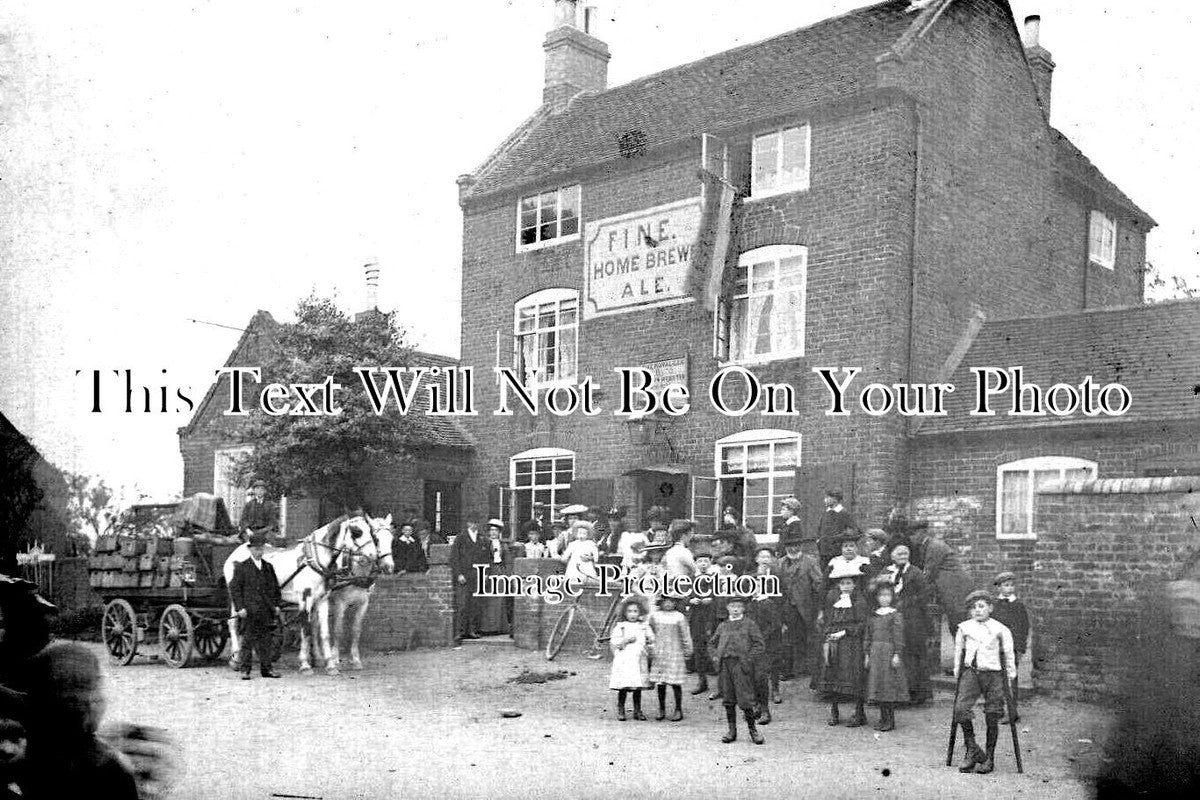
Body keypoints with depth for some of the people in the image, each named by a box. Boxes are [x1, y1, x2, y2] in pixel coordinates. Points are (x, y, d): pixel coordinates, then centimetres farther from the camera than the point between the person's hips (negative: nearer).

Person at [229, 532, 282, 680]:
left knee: (268, 640, 5)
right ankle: (245, 669, 5)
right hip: (250, 609, -4)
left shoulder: (268, 567, 14)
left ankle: (266, 668, 12)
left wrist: (277, 605, 10)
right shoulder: (242, 567, 0)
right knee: (250, 639, -2)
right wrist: (239, 608, -11)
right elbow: (234, 588, -3)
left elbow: (275, 588, 19)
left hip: (267, 610, 4)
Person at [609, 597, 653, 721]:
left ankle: (637, 711, 15)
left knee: (638, 687, 5)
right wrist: (626, 640, -13)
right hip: (624, 661, -2)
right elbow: (613, 643, -3)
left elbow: (652, 639, 13)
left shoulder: (644, 627, 11)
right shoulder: (620, 626, 4)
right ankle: (620, 710, 7)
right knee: (623, 687, -4)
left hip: (639, 660, 2)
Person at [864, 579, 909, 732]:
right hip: (875, 653, 5)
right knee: (877, 684, 6)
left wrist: (897, 654, -13)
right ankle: (883, 719, 14)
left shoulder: (896, 615, -2)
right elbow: (867, 636, 14)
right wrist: (867, 654, 9)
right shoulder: (873, 616, 12)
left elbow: (899, 636, -7)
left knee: (889, 684, -6)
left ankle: (890, 721, 1)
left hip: (889, 652, -5)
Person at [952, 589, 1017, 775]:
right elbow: (958, 651, 18)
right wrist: (957, 674, 19)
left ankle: (989, 758, 15)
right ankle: (971, 750, 2)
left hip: (993, 674, -1)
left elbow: (1008, 654, 8)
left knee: (992, 718, 1)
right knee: (961, 709, -15)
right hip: (971, 672, 2)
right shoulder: (964, 628, 7)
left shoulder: (1000, 629, 1)